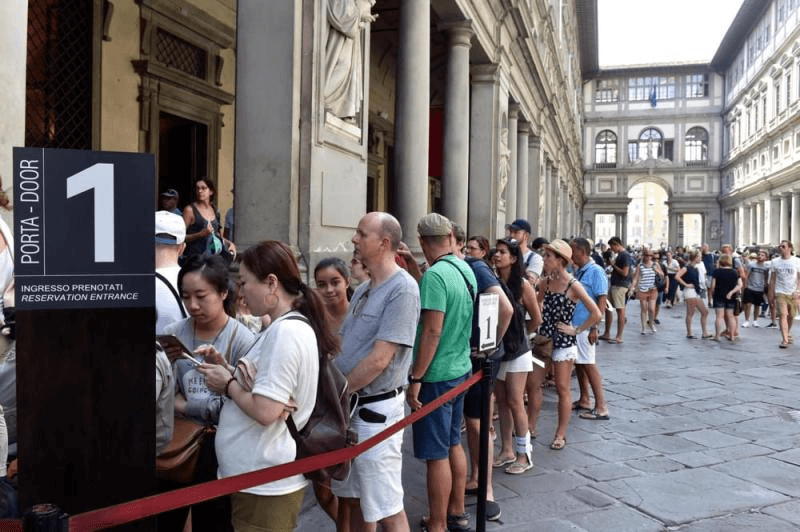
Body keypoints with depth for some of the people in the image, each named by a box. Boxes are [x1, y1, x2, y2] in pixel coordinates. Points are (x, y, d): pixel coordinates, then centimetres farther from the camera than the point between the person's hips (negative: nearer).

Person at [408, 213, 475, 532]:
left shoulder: (435, 275, -20)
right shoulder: (465, 270, 6)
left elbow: (432, 332, -23)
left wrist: (416, 379, -17)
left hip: (437, 375, -9)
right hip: (461, 369, 9)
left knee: (437, 454, 1)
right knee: (453, 444, 20)